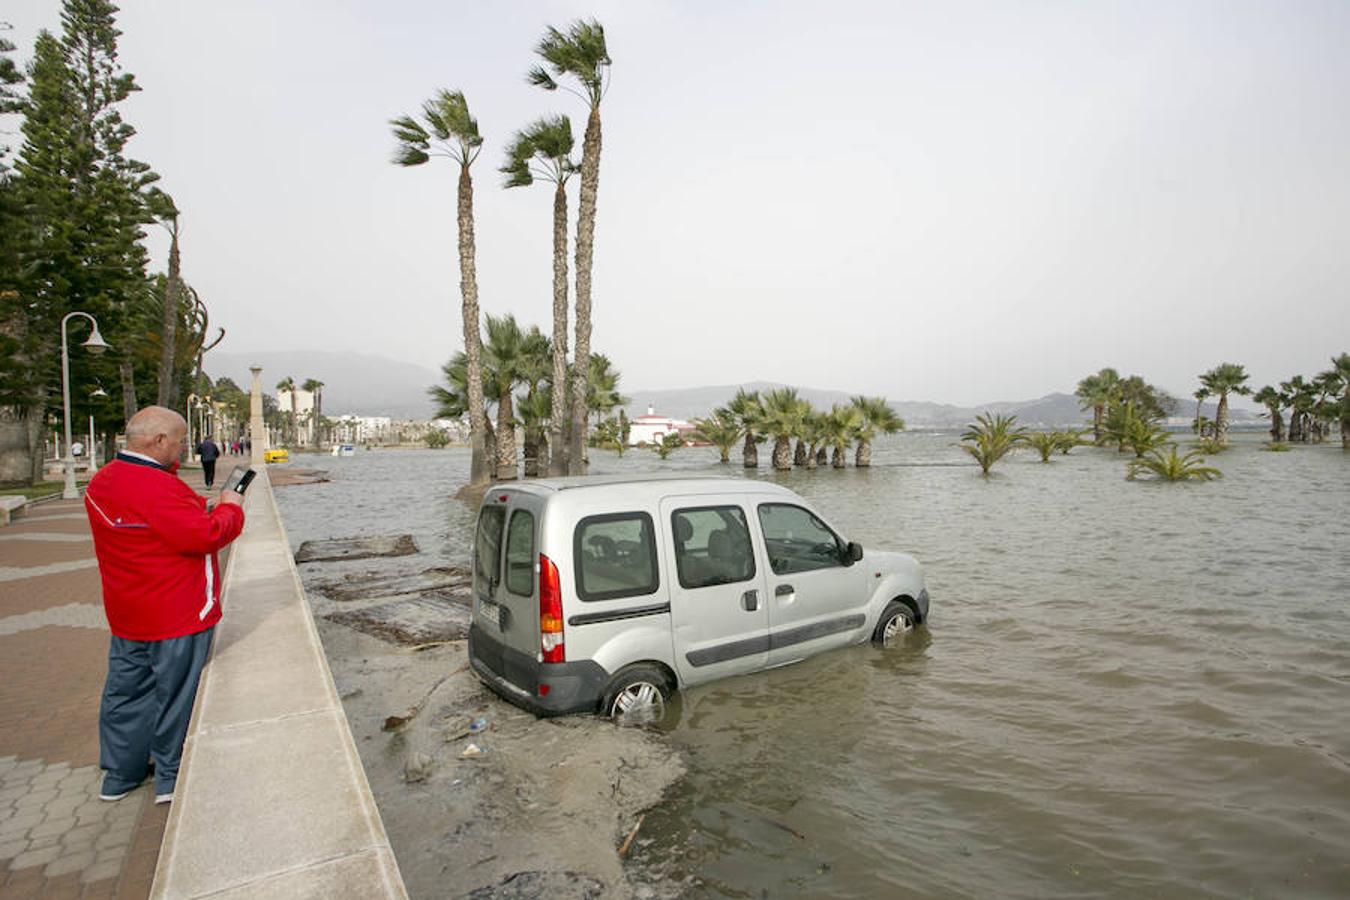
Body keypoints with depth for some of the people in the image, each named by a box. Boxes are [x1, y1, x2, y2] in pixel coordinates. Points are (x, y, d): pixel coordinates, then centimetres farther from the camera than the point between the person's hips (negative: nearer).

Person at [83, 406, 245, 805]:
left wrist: (201, 505, 0)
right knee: (174, 693, 6)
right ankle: (171, 778, 20)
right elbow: (207, 535, -27)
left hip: (126, 615, 9)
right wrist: (229, 507, -11)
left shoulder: (102, 482, 4)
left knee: (126, 690, 19)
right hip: (177, 615, -9)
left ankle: (119, 773, 33)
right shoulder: (160, 488, -26)